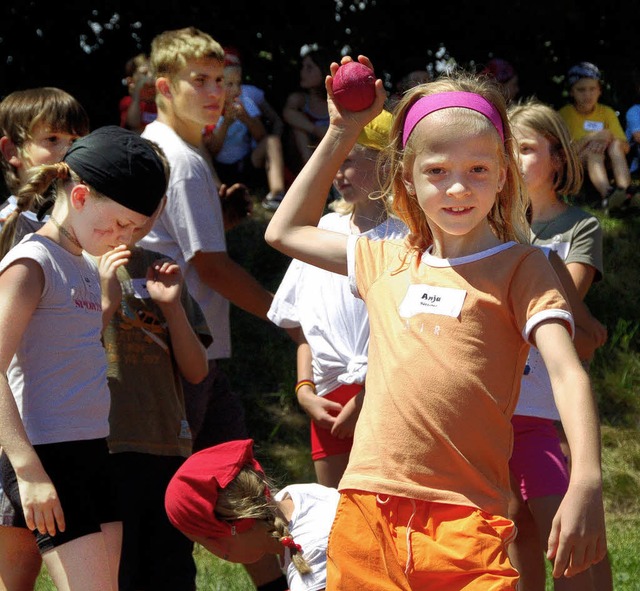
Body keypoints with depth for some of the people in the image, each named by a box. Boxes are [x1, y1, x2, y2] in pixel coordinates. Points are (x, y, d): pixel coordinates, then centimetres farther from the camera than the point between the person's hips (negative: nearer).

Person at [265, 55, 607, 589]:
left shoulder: (519, 268, 3)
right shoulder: (387, 263, 18)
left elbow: (567, 372, -10)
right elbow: (285, 230, 31)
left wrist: (587, 481, -26)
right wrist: (342, 134, 26)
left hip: (464, 523, -4)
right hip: (367, 510, 5)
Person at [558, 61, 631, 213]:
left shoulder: (607, 112, 8)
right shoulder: (565, 114, -1)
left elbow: (625, 148, 2)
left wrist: (608, 138, -20)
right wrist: (591, 138, -21)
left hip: (605, 165, 3)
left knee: (615, 144, -24)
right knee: (593, 149, -32)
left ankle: (624, 189, -45)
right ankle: (606, 194, -58)